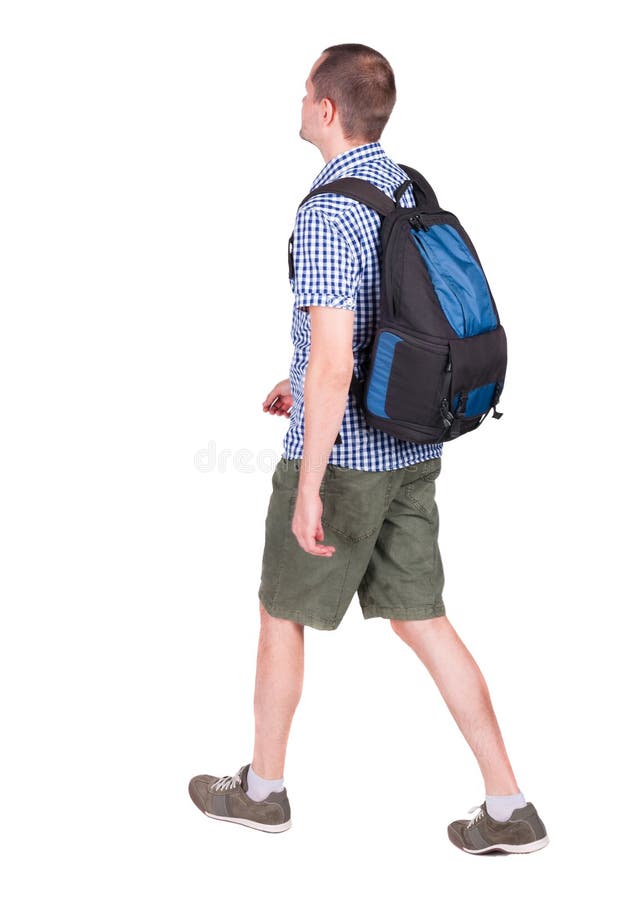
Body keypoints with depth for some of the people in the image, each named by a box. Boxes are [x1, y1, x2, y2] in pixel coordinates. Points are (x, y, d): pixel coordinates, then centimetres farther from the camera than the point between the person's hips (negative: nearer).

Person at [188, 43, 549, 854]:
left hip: (341, 456, -8)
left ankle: (262, 787, 32)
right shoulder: (410, 193, 9)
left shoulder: (327, 213, -21)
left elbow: (333, 362, -26)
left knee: (282, 612, 13)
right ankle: (509, 808, 12)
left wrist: (307, 492, -22)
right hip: (409, 451, 8)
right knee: (421, 623, 12)